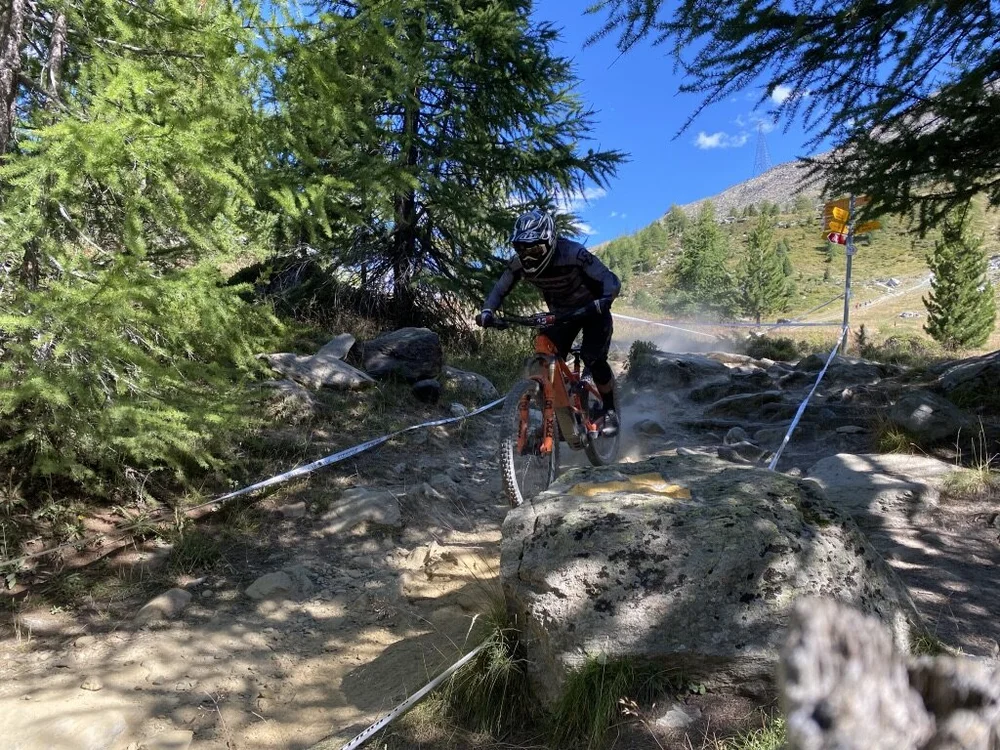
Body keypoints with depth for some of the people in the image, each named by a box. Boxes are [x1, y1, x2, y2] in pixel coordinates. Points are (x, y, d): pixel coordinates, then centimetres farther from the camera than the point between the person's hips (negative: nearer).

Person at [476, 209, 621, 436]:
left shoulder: (573, 253, -33)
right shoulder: (519, 263, -19)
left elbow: (611, 280, -34)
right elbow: (499, 290, -8)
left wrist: (604, 301, -55)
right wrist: (487, 311, -29)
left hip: (592, 310, -4)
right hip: (560, 313, 5)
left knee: (593, 359, -23)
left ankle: (610, 411, -2)